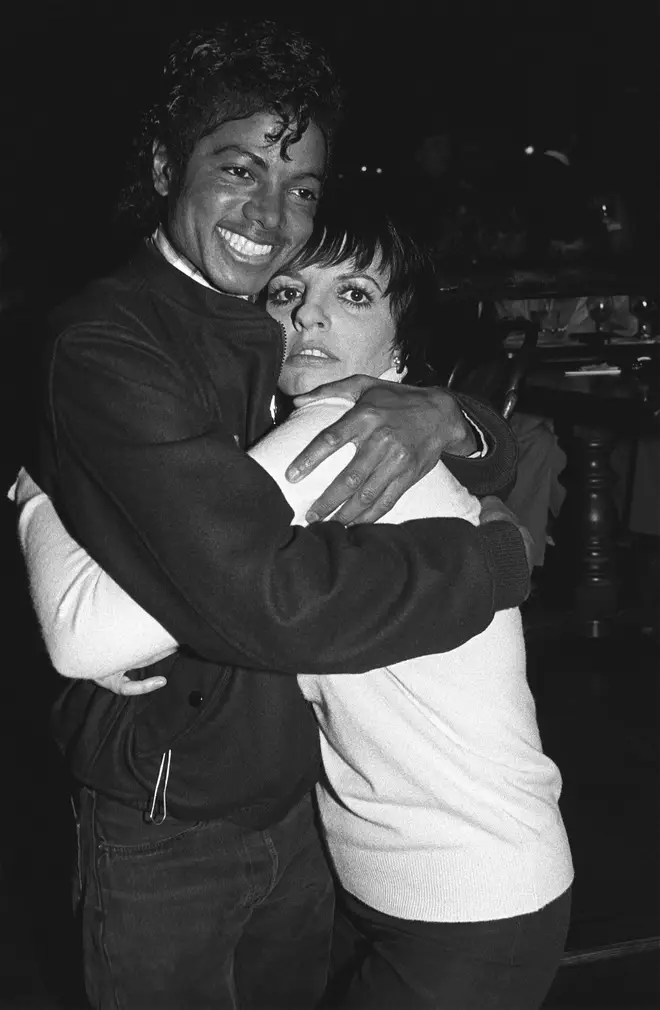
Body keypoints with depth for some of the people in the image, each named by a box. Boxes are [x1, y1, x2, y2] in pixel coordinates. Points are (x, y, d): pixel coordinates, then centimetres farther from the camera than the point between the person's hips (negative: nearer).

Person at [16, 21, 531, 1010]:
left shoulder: (287, 341, 4)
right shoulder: (107, 345, -20)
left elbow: (509, 460, 4)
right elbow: (267, 597, -33)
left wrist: (446, 418, -20)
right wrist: (501, 556, -21)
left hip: (298, 803, 7)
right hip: (166, 830, -6)